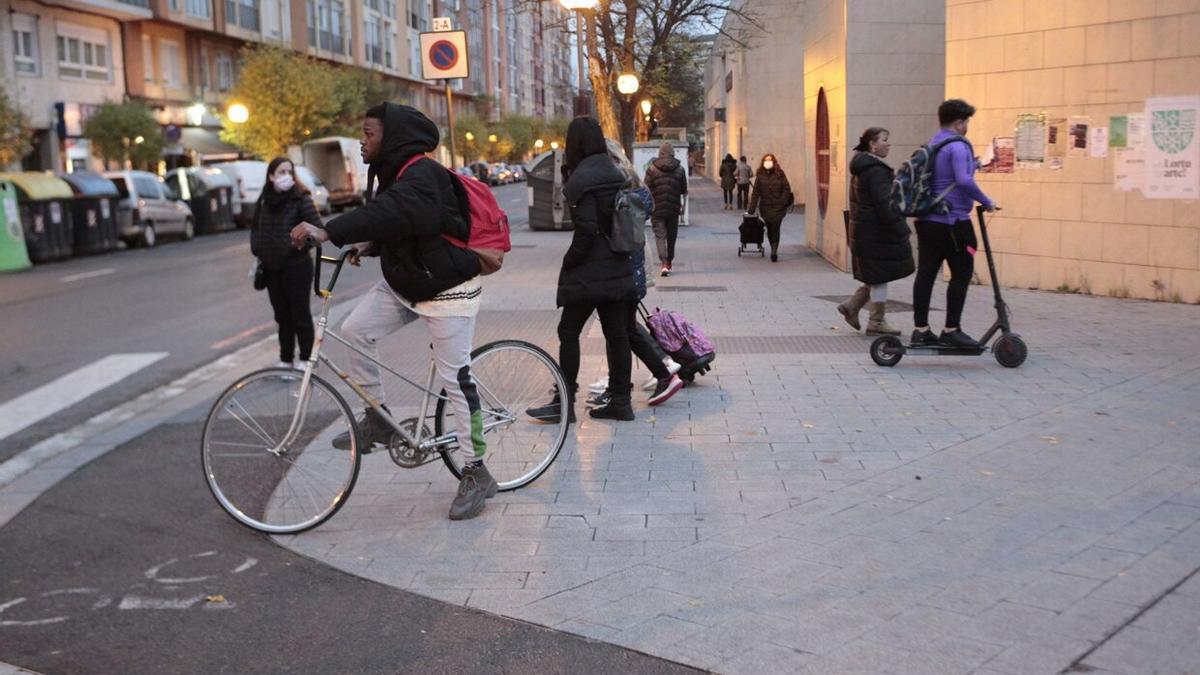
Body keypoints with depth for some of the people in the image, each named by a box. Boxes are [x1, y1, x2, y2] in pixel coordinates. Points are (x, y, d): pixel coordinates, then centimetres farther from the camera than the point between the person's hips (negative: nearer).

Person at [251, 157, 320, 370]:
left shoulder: (300, 198, -8)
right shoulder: (263, 201, 9)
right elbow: (255, 227, 20)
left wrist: (299, 244, -20)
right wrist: (257, 252, 9)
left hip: (297, 266, -5)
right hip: (271, 268, 5)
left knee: (300, 314, 2)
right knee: (282, 315, 13)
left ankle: (306, 359, 12)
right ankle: (286, 360, 22)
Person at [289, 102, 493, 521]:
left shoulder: (421, 175, -23)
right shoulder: (392, 172, 9)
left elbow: (392, 213, -41)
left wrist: (329, 232, -46)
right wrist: (368, 246, -3)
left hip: (447, 289, -9)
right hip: (403, 283, 9)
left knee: (455, 378, -6)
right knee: (355, 331, -5)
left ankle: (476, 474, 4)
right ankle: (377, 420, 11)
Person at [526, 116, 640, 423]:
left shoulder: (582, 177, -13)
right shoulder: (615, 174, 9)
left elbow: (586, 228, -19)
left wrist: (569, 261, -8)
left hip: (589, 272, -7)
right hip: (619, 269, 7)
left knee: (569, 333, 3)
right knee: (617, 334, 10)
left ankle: (564, 402, 8)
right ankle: (621, 401, 15)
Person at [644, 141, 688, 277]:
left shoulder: (652, 169, -4)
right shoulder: (680, 169, 2)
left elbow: (647, 191, -4)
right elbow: (684, 191, 5)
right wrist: (682, 206, 16)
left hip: (657, 209, -2)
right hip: (674, 209, 2)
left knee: (660, 236, -2)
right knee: (671, 236, 15)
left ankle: (664, 264, -18)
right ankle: (669, 263, 26)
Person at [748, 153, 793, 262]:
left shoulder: (780, 174, -1)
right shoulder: (760, 175, 3)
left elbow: (787, 189, 0)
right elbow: (755, 193, 1)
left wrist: (782, 202, -11)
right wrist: (751, 209, -3)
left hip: (778, 207, -2)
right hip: (765, 207, 2)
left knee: (775, 229, -11)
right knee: (770, 230, 10)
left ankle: (774, 251, -14)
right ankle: (774, 250, 24)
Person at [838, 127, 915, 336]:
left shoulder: (861, 168, 15)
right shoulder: (876, 170, -17)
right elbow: (884, 203, -22)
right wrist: (900, 229, -20)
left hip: (863, 230, 10)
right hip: (877, 231, -10)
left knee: (876, 276, 17)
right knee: (880, 276, -2)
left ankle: (851, 306, 17)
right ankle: (877, 323, 5)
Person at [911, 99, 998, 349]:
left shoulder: (931, 145, 16)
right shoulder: (957, 146, -13)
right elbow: (964, 180, -26)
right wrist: (986, 202, -16)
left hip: (927, 220, 9)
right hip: (952, 221, -9)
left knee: (925, 274, 6)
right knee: (961, 274, 0)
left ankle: (920, 329, 8)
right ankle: (951, 330, 2)